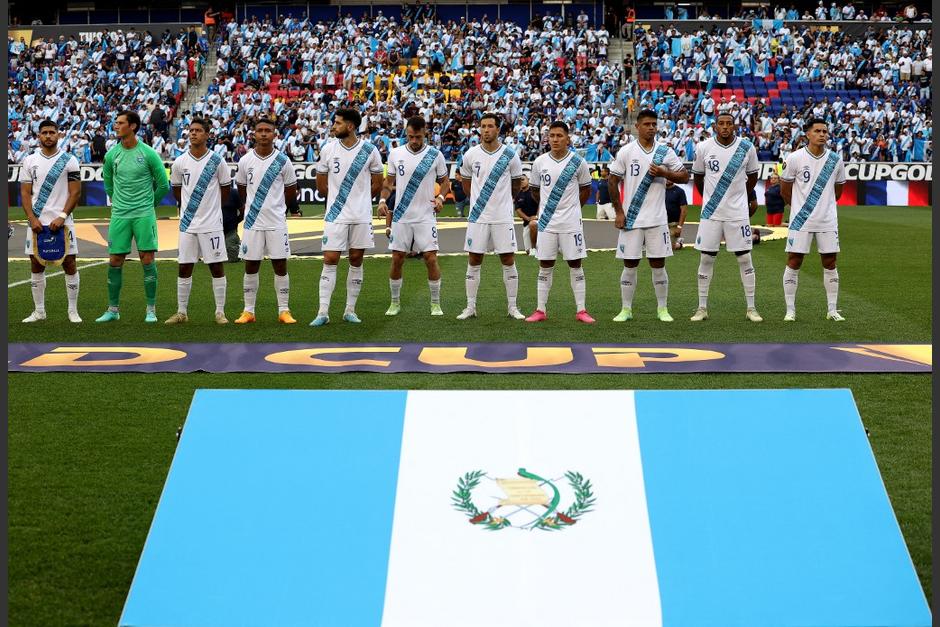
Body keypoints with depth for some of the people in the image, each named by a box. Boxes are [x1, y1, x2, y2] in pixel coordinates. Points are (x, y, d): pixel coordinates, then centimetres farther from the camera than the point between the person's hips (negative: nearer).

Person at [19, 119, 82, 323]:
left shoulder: (69, 160, 0)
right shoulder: (29, 161, 7)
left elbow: (75, 193, -3)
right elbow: (25, 193, 5)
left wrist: (61, 217, -13)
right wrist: (32, 219, -8)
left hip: (61, 222, -2)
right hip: (36, 222, 2)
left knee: (69, 264, -1)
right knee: (36, 265, 5)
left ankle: (73, 311, 8)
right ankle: (39, 311, 15)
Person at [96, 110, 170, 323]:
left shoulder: (148, 153, -6)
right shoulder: (111, 154, 4)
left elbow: (163, 184, 3)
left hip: (144, 215, -3)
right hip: (119, 216, 3)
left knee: (147, 259, -4)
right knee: (115, 261, 3)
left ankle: (151, 310, 4)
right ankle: (113, 309, 13)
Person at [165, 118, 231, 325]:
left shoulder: (217, 161, -4)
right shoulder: (179, 162, 2)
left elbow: (226, 190, 7)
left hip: (212, 224, -2)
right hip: (188, 224, 2)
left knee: (217, 267, 1)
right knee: (184, 268, 5)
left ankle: (220, 312, 8)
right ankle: (181, 312, 14)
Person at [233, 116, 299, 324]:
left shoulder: (282, 161, -2)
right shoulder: (245, 161, 1)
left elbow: (291, 189, 9)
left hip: (277, 221, -1)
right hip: (252, 222, 1)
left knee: (280, 266, 1)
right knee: (251, 266, 5)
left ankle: (284, 311, 8)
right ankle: (248, 311, 12)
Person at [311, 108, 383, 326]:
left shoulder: (369, 151, -4)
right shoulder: (328, 149, 0)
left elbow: (377, 185, 7)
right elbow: (321, 185, 11)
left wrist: (358, 200, 11)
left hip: (361, 216, 0)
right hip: (335, 216, 0)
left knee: (356, 260, 7)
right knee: (330, 260, -4)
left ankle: (350, 310, 16)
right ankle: (323, 312, -2)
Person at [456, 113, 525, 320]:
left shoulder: (510, 155, -4)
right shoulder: (471, 155, 0)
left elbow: (517, 183, 10)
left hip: (503, 217, -1)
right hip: (477, 217, 1)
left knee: (508, 261, 1)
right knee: (474, 261, 4)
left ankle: (513, 307, 10)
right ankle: (470, 307, 12)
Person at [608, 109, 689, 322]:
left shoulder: (665, 152, 3)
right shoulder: (626, 151, 0)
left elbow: (685, 177, 5)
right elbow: (612, 181, 3)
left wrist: (663, 173, -12)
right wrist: (619, 212, -2)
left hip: (657, 219, 1)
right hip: (631, 218, -1)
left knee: (658, 264, 4)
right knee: (630, 264, 3)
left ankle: (662, 309, 13)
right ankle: (626, 309, 12)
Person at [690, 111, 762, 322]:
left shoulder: (746, 147, -3)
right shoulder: (703, 148, -3)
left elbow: (752, 177, 12)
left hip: (737, 213, 0)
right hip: (711, 213, 0)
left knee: (745, 258, 1)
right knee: (706, 258, 3)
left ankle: (751, 308, 9)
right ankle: (702, 308, 12)